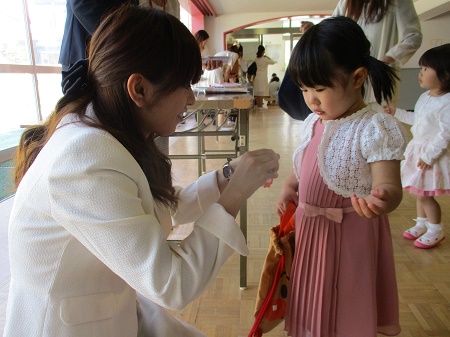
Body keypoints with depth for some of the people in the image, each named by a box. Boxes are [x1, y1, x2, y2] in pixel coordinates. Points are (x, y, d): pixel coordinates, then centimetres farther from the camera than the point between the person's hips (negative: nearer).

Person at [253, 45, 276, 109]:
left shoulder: (256, 59, 3)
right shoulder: (265, 59, -9)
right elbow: (273, 62, 1)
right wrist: (268, 57, 11)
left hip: (256, 77, 5)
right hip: (263, 77, -5)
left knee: (257, 91, 7)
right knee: (262, 92, -3)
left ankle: (258, 105, 13)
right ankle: (260, 106, -3)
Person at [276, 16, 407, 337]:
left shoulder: (374, 128, -19)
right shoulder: (313, 124, 3)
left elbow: (388, 185, -25)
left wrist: (382, 198, -47)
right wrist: (289, 187, -2)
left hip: (349, 235, -6)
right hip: (308, 227, 7)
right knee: (312, 301, 25)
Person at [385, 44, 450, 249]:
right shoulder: (425, 97, 5)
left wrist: (429, 155, -22)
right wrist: (396, 112, 18)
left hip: (433, 153, -9)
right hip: (418, 148, 9)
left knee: (425, 194, 0)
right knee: (420, 192, 19)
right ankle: (422, 224, 36)